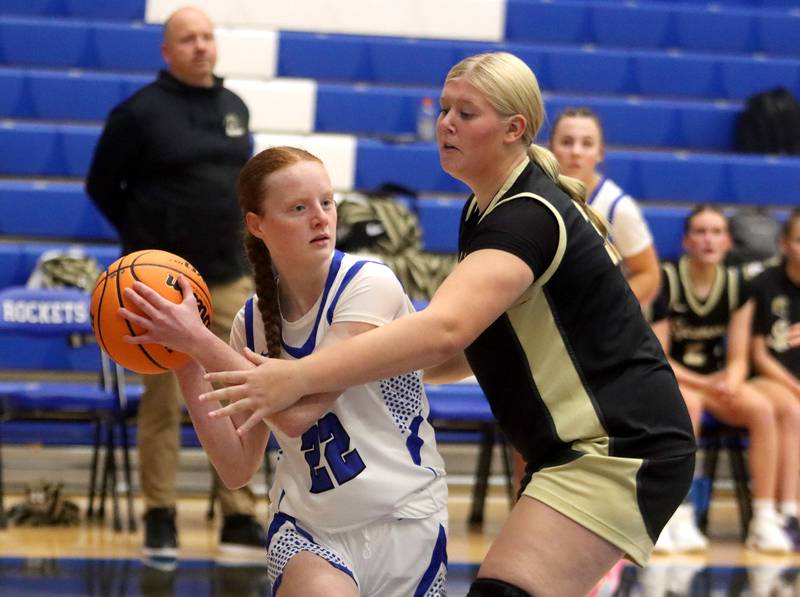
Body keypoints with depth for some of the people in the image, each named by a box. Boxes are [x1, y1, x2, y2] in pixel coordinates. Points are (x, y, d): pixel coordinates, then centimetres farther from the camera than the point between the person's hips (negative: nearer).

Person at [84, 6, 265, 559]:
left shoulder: (236, 108, 10)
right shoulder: (140, 112, -6)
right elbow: (103, 186, 1)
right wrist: (144, 236, 4)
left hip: (230, 280, 5)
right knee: (163, 404, 1)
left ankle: (240, 520, 10)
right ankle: (161, 520, 10)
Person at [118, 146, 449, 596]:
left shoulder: (370, 286, -13)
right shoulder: (253, 321, 2)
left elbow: (299, 411, -23)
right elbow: (238, 468, 0)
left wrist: (198, 339, -21)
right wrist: (188, 369, -8)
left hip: (401, 519, -2)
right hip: (307, 527, 2)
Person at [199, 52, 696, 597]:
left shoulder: (530, 216, -18)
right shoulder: (485, 211, 13)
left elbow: (445, 328, -34)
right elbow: (471, 347, 21)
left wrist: (301, 377, -38)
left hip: (621, 451, -11)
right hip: (584, 449, 11)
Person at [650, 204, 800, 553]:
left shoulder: (736, 285, 2)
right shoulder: (666, 282, -12)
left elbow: (737, 358, 4)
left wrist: (730, 384, -19)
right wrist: (705, 385, -22)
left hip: (717, 382, 4)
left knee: (763, 410, -25)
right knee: (688, 403, -39)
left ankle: (765, 520, -23)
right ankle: (677, 519, -37)